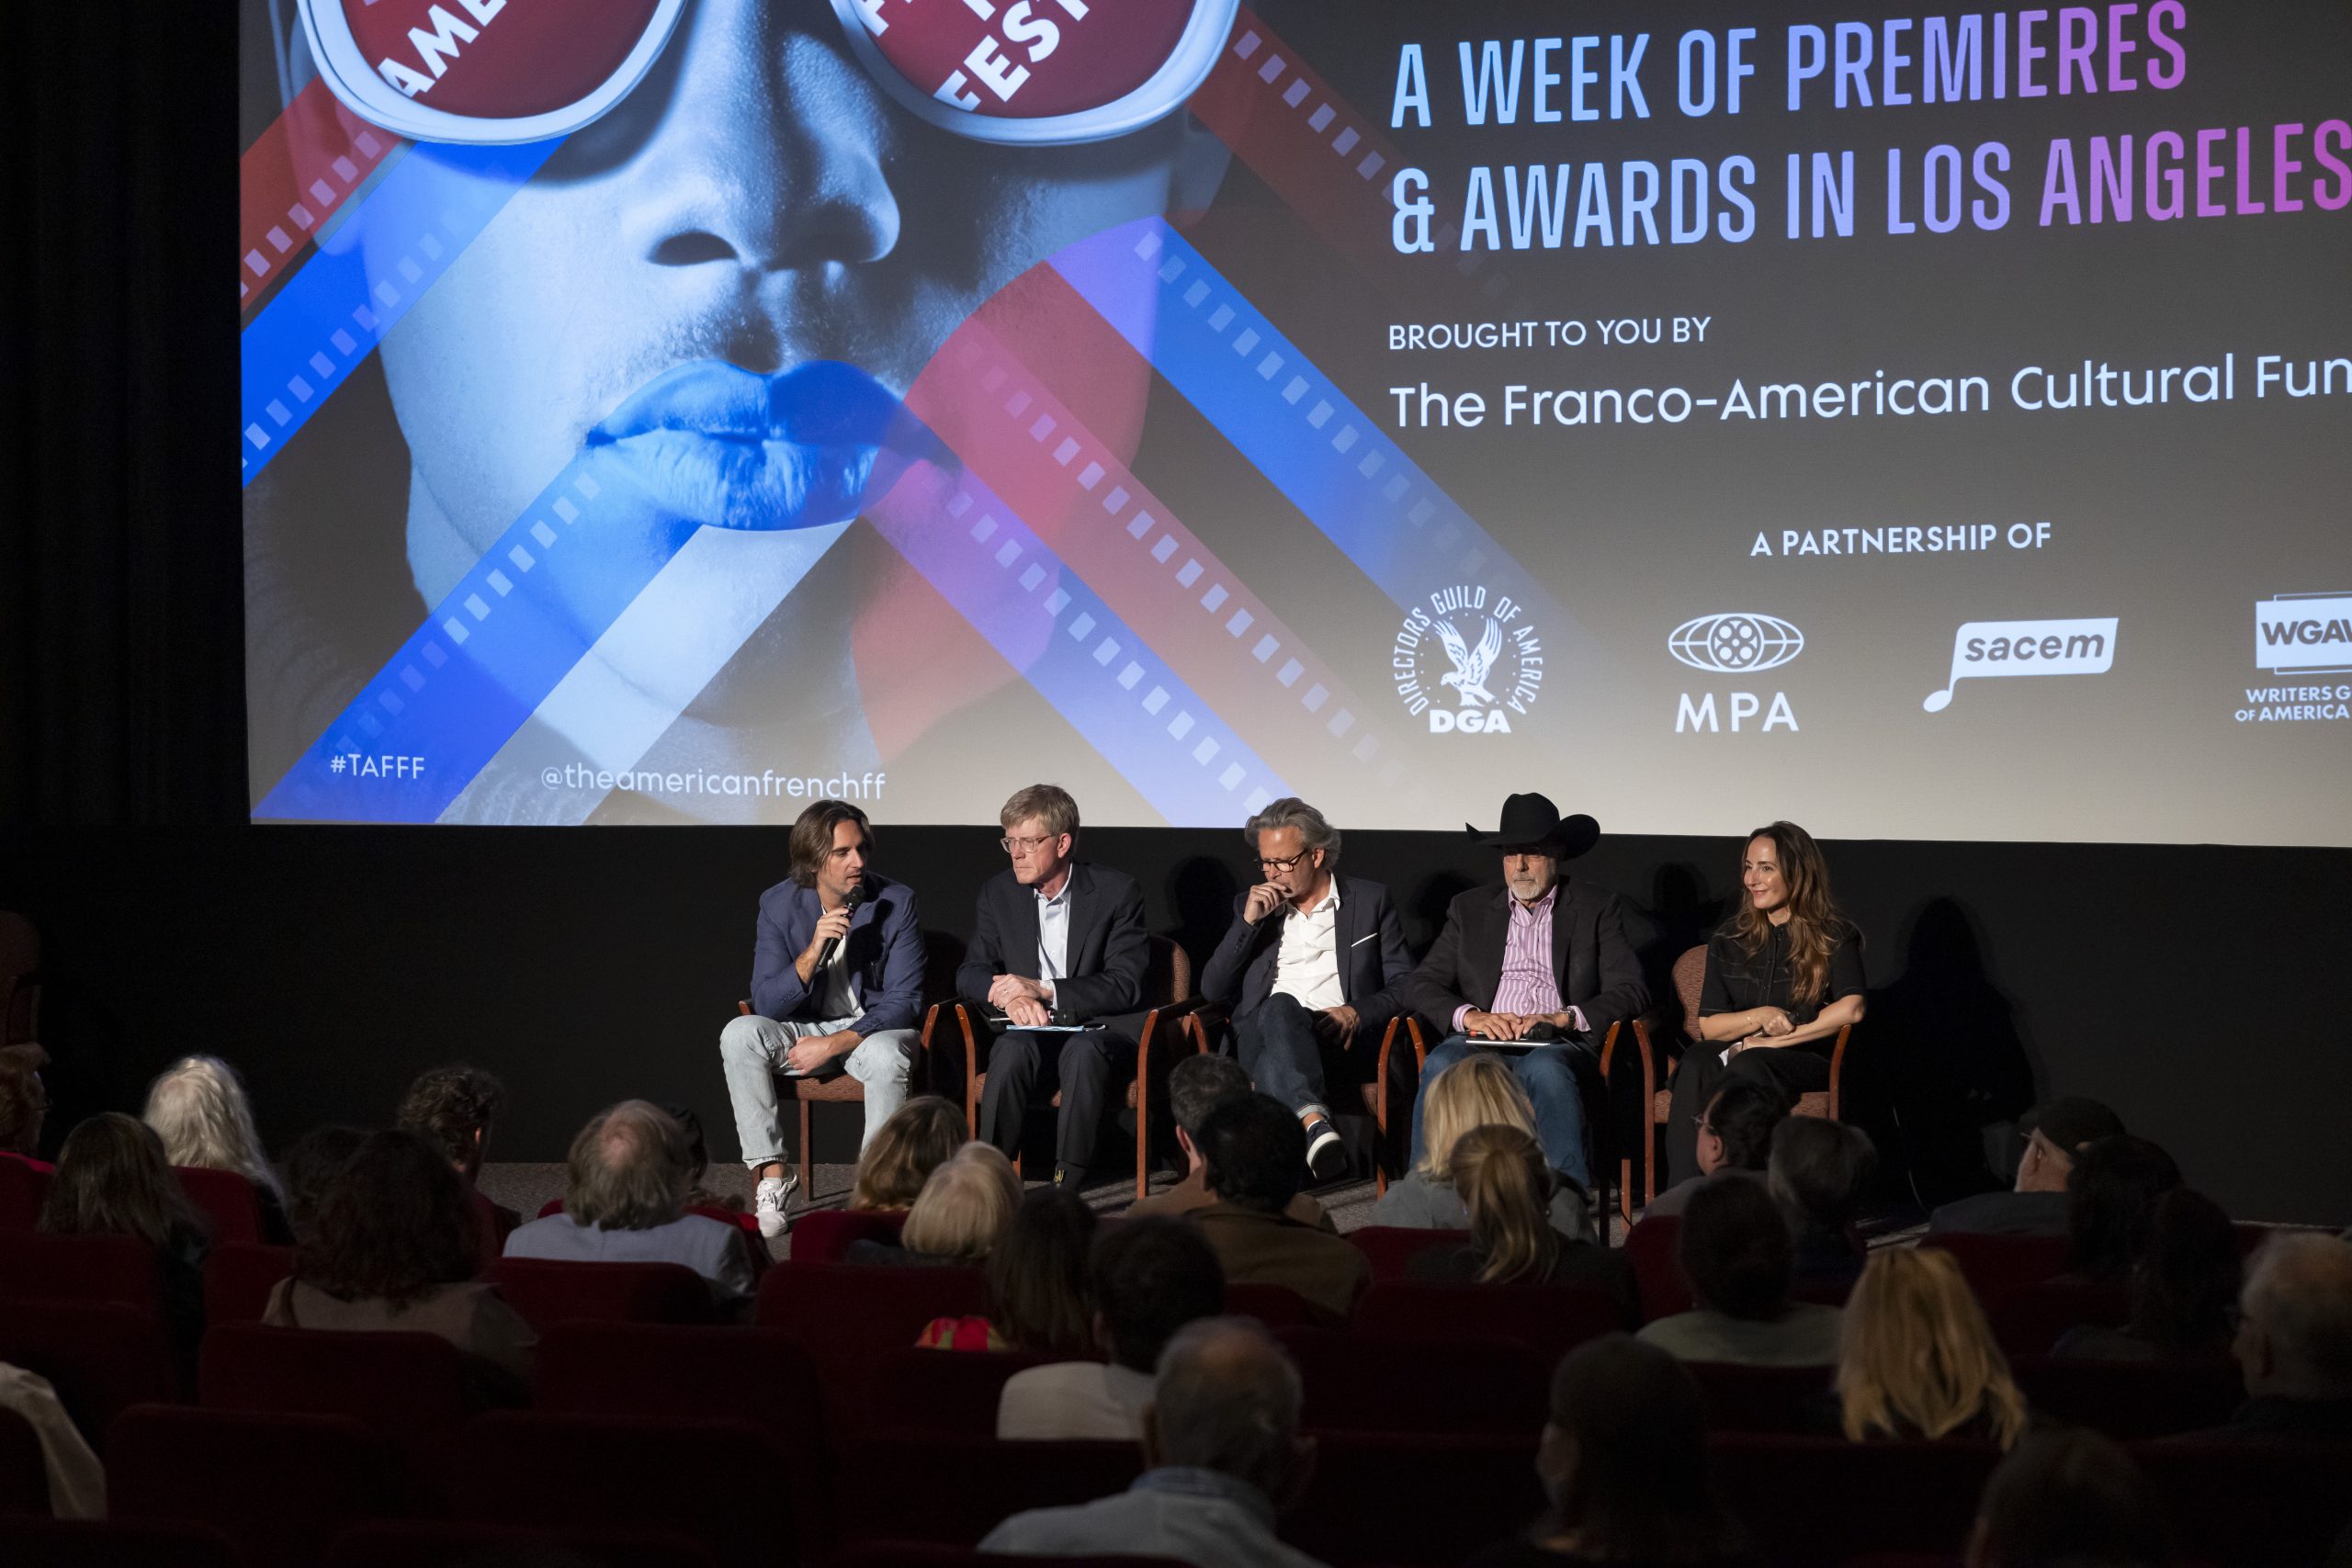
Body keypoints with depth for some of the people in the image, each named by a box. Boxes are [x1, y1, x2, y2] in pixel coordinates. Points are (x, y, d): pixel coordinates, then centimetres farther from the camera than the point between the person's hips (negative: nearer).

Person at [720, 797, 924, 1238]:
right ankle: (772, 1172, -21)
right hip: (804, 1030, 2)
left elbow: (904, 1002, -12)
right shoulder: (779, 904, -6)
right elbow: (766, 1004, -11)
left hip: (873, 1030, -2)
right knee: (740, 1033, -27)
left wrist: (833, 1044, -23)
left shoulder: (895, 902, -10)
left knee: (886, 1055, -38)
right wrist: (813, 952, -27)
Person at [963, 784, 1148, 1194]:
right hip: (1030, 1030, 3)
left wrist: (1041, 989, -20)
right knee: (1014, 1049, -33)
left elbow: (1126, 986, -11)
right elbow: (970, 974, 5)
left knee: (1082, 1051, -37)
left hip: (1099, 1031, -3)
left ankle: (1068, 1185, -36)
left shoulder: (1116, 892, -4)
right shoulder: (998, 892, 8)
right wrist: (1012, 998, -19)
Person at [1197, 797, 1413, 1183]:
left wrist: (1356, 1013, -10)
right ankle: (1315, 1123, -61)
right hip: (1262, 1030, 1)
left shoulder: (1370, 901, 16)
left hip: (1337, 1036, -1)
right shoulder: (1251, 906, 23)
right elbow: (1212, 990, 13)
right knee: (1280, 1007, -38)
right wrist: (1249, 920, 3)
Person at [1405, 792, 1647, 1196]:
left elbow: (1631, 990, 3)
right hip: (1484, 1039, 2)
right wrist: (1470, 1015, -8)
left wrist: (1562, 1018, -13)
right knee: (1440, 1064, -32)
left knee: (1545, 1068, -38)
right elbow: (1421, 984, 13)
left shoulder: (1596, 909, 14)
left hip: (1558, 1044, -2)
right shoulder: (1470, 909, 21)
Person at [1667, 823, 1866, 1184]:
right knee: (1695, 1065, -34)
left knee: (1748, 1067, -38)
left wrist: (1773, 1040, -14)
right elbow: (1707, 1026, 10)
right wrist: (1761, 1017, -10)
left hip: (1808, 1059, -3)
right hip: (1734, 1052, 3)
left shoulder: (1835, 936, 4)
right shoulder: (1729, 938, 15)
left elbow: (1851, 1009, -14)